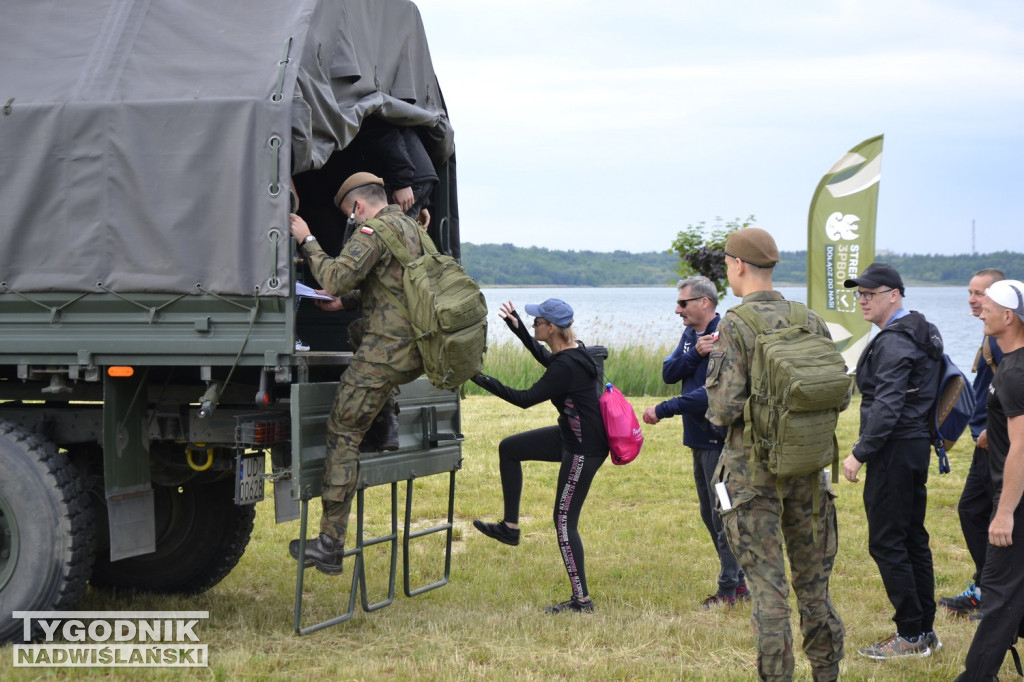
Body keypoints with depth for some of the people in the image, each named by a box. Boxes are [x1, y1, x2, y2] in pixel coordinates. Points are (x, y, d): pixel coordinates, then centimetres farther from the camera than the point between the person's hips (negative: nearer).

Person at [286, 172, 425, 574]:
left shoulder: (374, 232, -11)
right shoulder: (413, 228, 18)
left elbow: (336, 278, -22)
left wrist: (307, 241, -9)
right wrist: (346, 301, 31)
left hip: (387, 352, -9)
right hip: (418, 352, 9)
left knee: (343, 434, -3)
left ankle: (330, 545, -5)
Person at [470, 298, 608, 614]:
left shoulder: (566, 366, -28)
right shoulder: (572, 352, 0)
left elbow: (526, 399, -22)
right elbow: (544, 357, 24)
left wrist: (483, 381, -16)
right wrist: (517, 326, 20)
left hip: (584, 449, -10)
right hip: (571, 436, 10)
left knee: (564, 521, -2)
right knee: (509, 448, 18)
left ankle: (582, 600, 5)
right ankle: (510, 526, 24)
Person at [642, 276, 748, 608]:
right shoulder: (691, 334, 11)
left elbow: (712, 393, -25)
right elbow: (668, 373, 1)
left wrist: (663, 410, -22)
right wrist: (695, 353, -16)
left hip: (721, 440, -10)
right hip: (700, 439, 10)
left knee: (723, 516, -4)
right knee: (710, 515, 15)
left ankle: (729, 590, 3)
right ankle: (737, 583, 24)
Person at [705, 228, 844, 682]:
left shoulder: (734, 326, -12)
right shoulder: (810, 321, 2)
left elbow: (724, 409, -17)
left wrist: (717, 406, 5)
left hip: (753, 468, -4)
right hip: (807, 466, 4)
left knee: (768, 587, 0)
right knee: (814, 583, 14)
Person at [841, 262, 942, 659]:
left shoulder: (893, 342, -17)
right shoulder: (920, 334, 15)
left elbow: (887, 407, -24)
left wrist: (860, 453, -20)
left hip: (894, 449, -10)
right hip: (916, 445, 10)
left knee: (886, 543, -6)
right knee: (912, 539, 14)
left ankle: (911, 634, -3)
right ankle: (925, 629, 19)